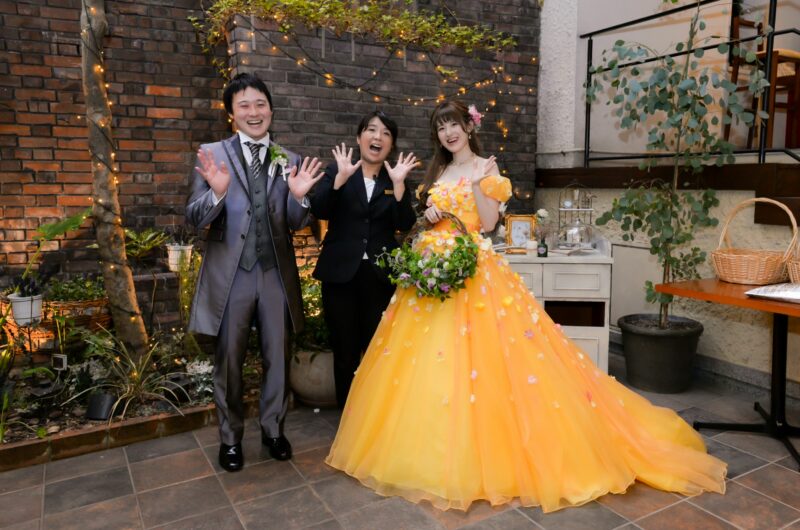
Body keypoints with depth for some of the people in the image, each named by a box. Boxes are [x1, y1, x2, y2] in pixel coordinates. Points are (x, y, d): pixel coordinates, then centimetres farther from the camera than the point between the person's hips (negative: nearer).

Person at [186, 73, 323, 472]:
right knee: (229, 362, 12)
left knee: (275, 358, 14)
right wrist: (217, 193, -27)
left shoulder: (289, 161, 4)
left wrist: (299, 196, -17)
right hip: (230, 274, -2)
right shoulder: (212, 155, -3)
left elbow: (294, 224, 3)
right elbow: (194, 219, -7)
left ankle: (273, 429, 35)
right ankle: (230, 437, 33)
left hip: (276, 273, 2)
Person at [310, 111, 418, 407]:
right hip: (340, 272, 0)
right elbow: (319, 211, -9)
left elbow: (405, 224, -6)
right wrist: (341, 177, -19)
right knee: (345, 349, 9)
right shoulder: (337, 171, 5)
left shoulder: (396, 179, 7)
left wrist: (398, 184, -16)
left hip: (381, 274, 1)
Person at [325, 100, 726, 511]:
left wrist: (477, 184, -17)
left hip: (474, 269, -6)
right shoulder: (436, 172, 17)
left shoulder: (486, 169, 0)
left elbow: (488, 224, -9)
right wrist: (429, 216, 0)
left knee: (477, 360, -9)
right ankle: (435, 454, 19)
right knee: (427, 364, 5)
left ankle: (485, 454, 7)